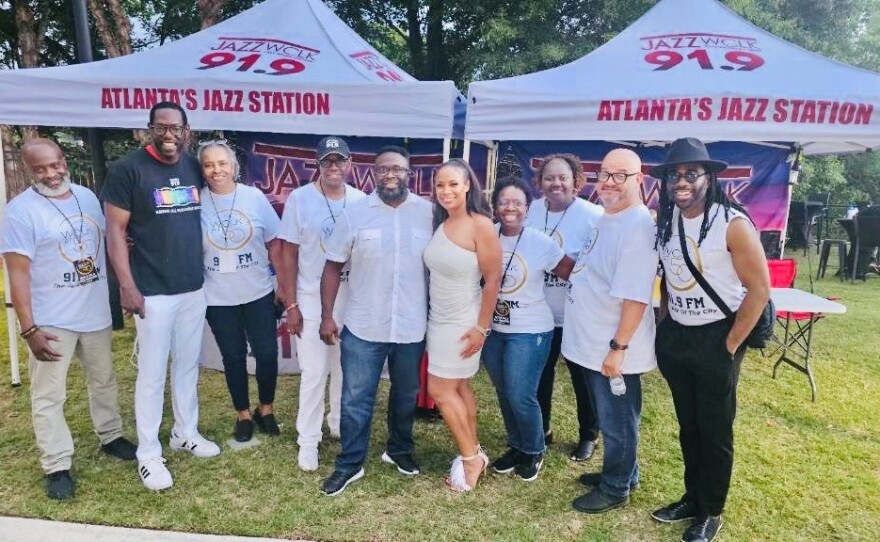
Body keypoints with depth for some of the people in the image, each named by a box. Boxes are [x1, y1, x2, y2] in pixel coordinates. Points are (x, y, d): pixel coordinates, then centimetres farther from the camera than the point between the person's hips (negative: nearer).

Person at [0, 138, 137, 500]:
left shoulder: (87, 196, 3)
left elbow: (106, 242, 14)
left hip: (96, 312, 6)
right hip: (51, 321, -5)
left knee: (104, 379, 20)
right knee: (49, 396, 3)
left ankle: (111, 436, 38)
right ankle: (57, 466, 16)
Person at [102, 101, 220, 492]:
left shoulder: (195, 168, 6)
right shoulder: (128, 169, -8)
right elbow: (115, 230, -9)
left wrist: (207, 271, 9)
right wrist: (127, 286, -15)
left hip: (194, 287, 5)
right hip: (153, 292, -5)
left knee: (188, 365, 16)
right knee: (152, 373, 3)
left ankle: (186, 432, 33)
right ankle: (148, 454, 17)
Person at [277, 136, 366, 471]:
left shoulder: (360, 201, -1)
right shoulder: (299, 199, -8)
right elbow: (289, 254, -5)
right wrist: (291, 305, -8)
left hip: (352, 297, 3)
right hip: (311, 299, -3)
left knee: (346, 368, 16)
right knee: (314, 372, 1)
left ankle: (340, 424, 38)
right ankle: (308, 441, 18)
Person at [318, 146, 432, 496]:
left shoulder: (429, 213, -3)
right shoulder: (355, 213, -4)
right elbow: (333, 266, 1)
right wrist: (327, 316, -3)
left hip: (412, 327, 1)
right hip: (363, 327, -1)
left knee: (406, 395, 19)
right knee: (356, 400, 8)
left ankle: (400, 449, 42)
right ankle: (349, 464, 27)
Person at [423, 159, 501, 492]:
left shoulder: (480, 225, -17)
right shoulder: (440, 224, 3)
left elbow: (493, 280, -16)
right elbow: (435, 270, 9)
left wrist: (481, 327, -16)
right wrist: (429, 312, 9)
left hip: (462, 321, -7)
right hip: (438, 318, 7)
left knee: (439, 389, 0)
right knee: (458, 387, 14)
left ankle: (470, 457, 18)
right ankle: (473, 453, 29)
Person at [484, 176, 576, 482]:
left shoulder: (541, 243, -11)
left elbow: (573, 272, -5)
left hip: (530, 331, -4)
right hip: (494, 329, 4)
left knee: (521, 396, -4)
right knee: (505, 394, 14)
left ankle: (533, 452, 23)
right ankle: (516, 446, 36)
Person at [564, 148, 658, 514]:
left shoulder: (638, 226, -21)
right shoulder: (606, 218, 9)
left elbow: (635, 296, -25)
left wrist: (618, 347, -24)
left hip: (613, 349, -9)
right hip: (593, 343, 9)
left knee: (616, 422, 10)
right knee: (609, 418, 23)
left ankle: (616, 489, 28)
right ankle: (619, 473, 42)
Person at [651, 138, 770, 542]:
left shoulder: (732, 223, -16)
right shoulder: (665, 220, 1)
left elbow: (759, 289, -14)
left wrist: (731, 344, -11)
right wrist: (664, 326, 8)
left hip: (715, 339, -5)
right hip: (675, 337, 5)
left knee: (715, 430, 9)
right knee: (688, 426, 18)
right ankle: (692, 498, 37)